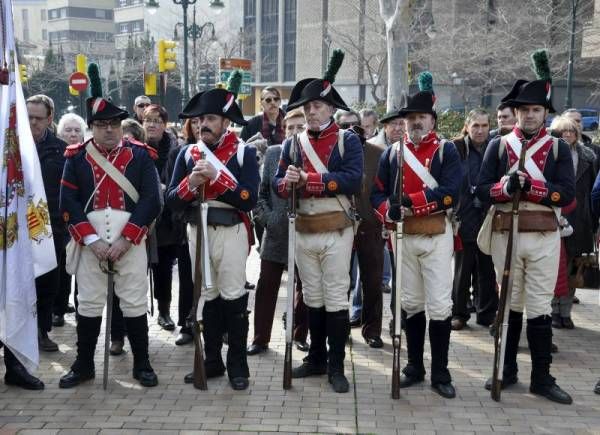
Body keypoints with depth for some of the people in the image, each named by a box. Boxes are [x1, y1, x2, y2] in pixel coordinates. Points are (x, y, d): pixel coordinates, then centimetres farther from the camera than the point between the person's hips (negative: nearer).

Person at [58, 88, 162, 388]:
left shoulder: (140, 155, 2)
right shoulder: (76, 157, 5)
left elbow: (151, 201, -6)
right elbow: (68, 202, -2)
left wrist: (125, 239, -12)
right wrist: (92, 240, -11)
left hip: (131, 241, -1)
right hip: (89, 241, 1)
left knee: (134, 303, 5)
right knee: (88, 303, 8)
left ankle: (142, 364, 17)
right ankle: (84, 364, 21)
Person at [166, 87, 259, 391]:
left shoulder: (244, 152, -4)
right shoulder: (187, 153, 7)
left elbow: (249, 200, -15)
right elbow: (171, 200, 2)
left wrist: (215, 177, -20)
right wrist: (191, 182, -16)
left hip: (231, 232, -4)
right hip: (197, 232, 4)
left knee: (233, 297, 0)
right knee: (207, 297, 12)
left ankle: (238, 365, 11)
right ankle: (212, 360, 24)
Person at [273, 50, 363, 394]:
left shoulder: (348, 141, -4)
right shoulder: (294, 144, 10)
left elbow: (353, 180, -18)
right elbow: (278, 183, 6)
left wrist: (308, 179, -18)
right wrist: (287, 182, -18)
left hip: (336, 231, -4)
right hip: (304, 232, 5)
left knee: (336, 299, 0)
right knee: (312, 298, 14)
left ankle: (336, 366, 10)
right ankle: (317, 358, 27)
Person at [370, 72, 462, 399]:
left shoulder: (446, 150, -1)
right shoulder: (392, 153, 9)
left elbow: (450, 193, -15)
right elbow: (377, 193, 6)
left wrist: (410, 202, -20)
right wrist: (389, 211, -15)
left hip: (437, 237, -3)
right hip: (403, 237, 4)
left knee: (439, 306, -4)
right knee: (410, 304, 11)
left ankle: (440, 373, 7)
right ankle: (415, 367, 23)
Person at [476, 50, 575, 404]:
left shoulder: (558, 148, 3)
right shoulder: (498, 145, 5)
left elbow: (568, 193, -7)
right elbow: (481, 190, -1)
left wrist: (530, 186, -18)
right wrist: (506, 187, -20)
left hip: (543, 236, -1)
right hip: (505, 235, 1)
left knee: (540, 307, 1)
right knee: (509, 303, 11)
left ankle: (542, 377, 10)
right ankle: (507, 370, 22)